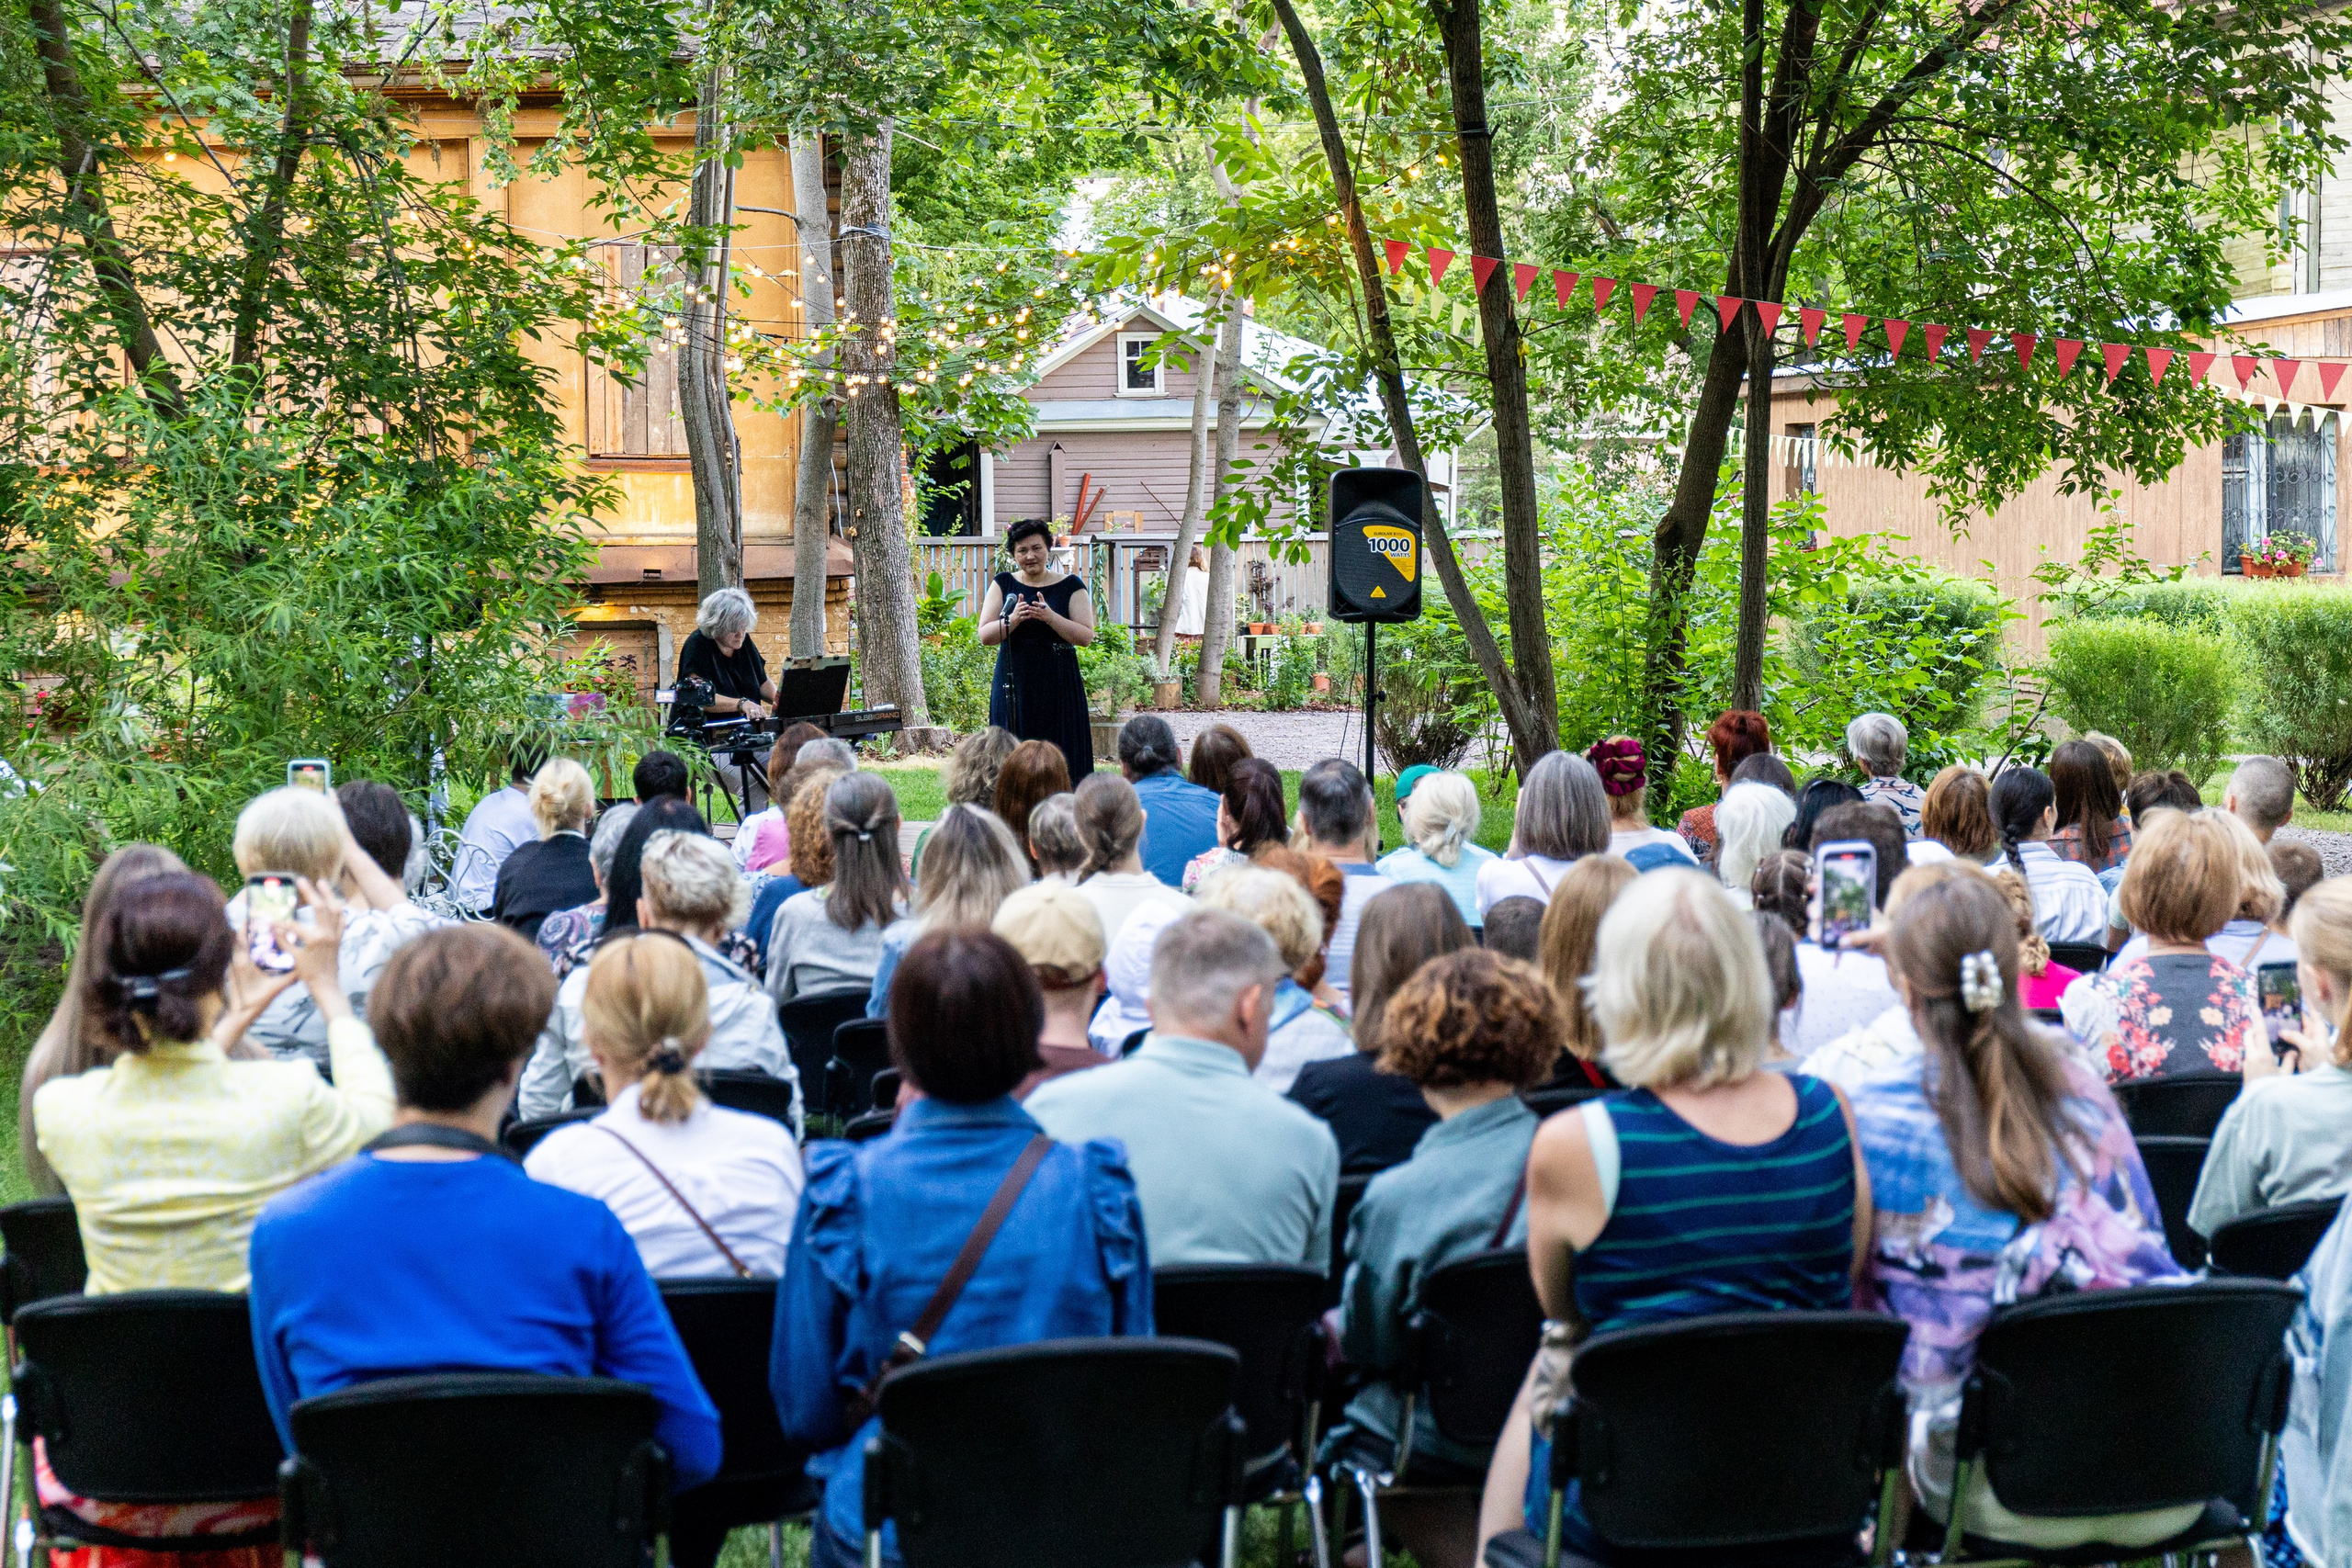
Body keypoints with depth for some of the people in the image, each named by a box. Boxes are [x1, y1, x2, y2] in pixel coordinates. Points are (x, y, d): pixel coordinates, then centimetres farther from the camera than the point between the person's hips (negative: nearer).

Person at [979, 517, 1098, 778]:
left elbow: (1086, 636, -4)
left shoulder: (1070, 586, 4)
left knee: (1060, 763, -5)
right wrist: (1013, 619, -17)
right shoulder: (1003, 584, 9)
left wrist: (1050, 617, -18)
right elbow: (985, 636, 2)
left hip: (1058, 688, -1)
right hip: (1013, 686, 1)